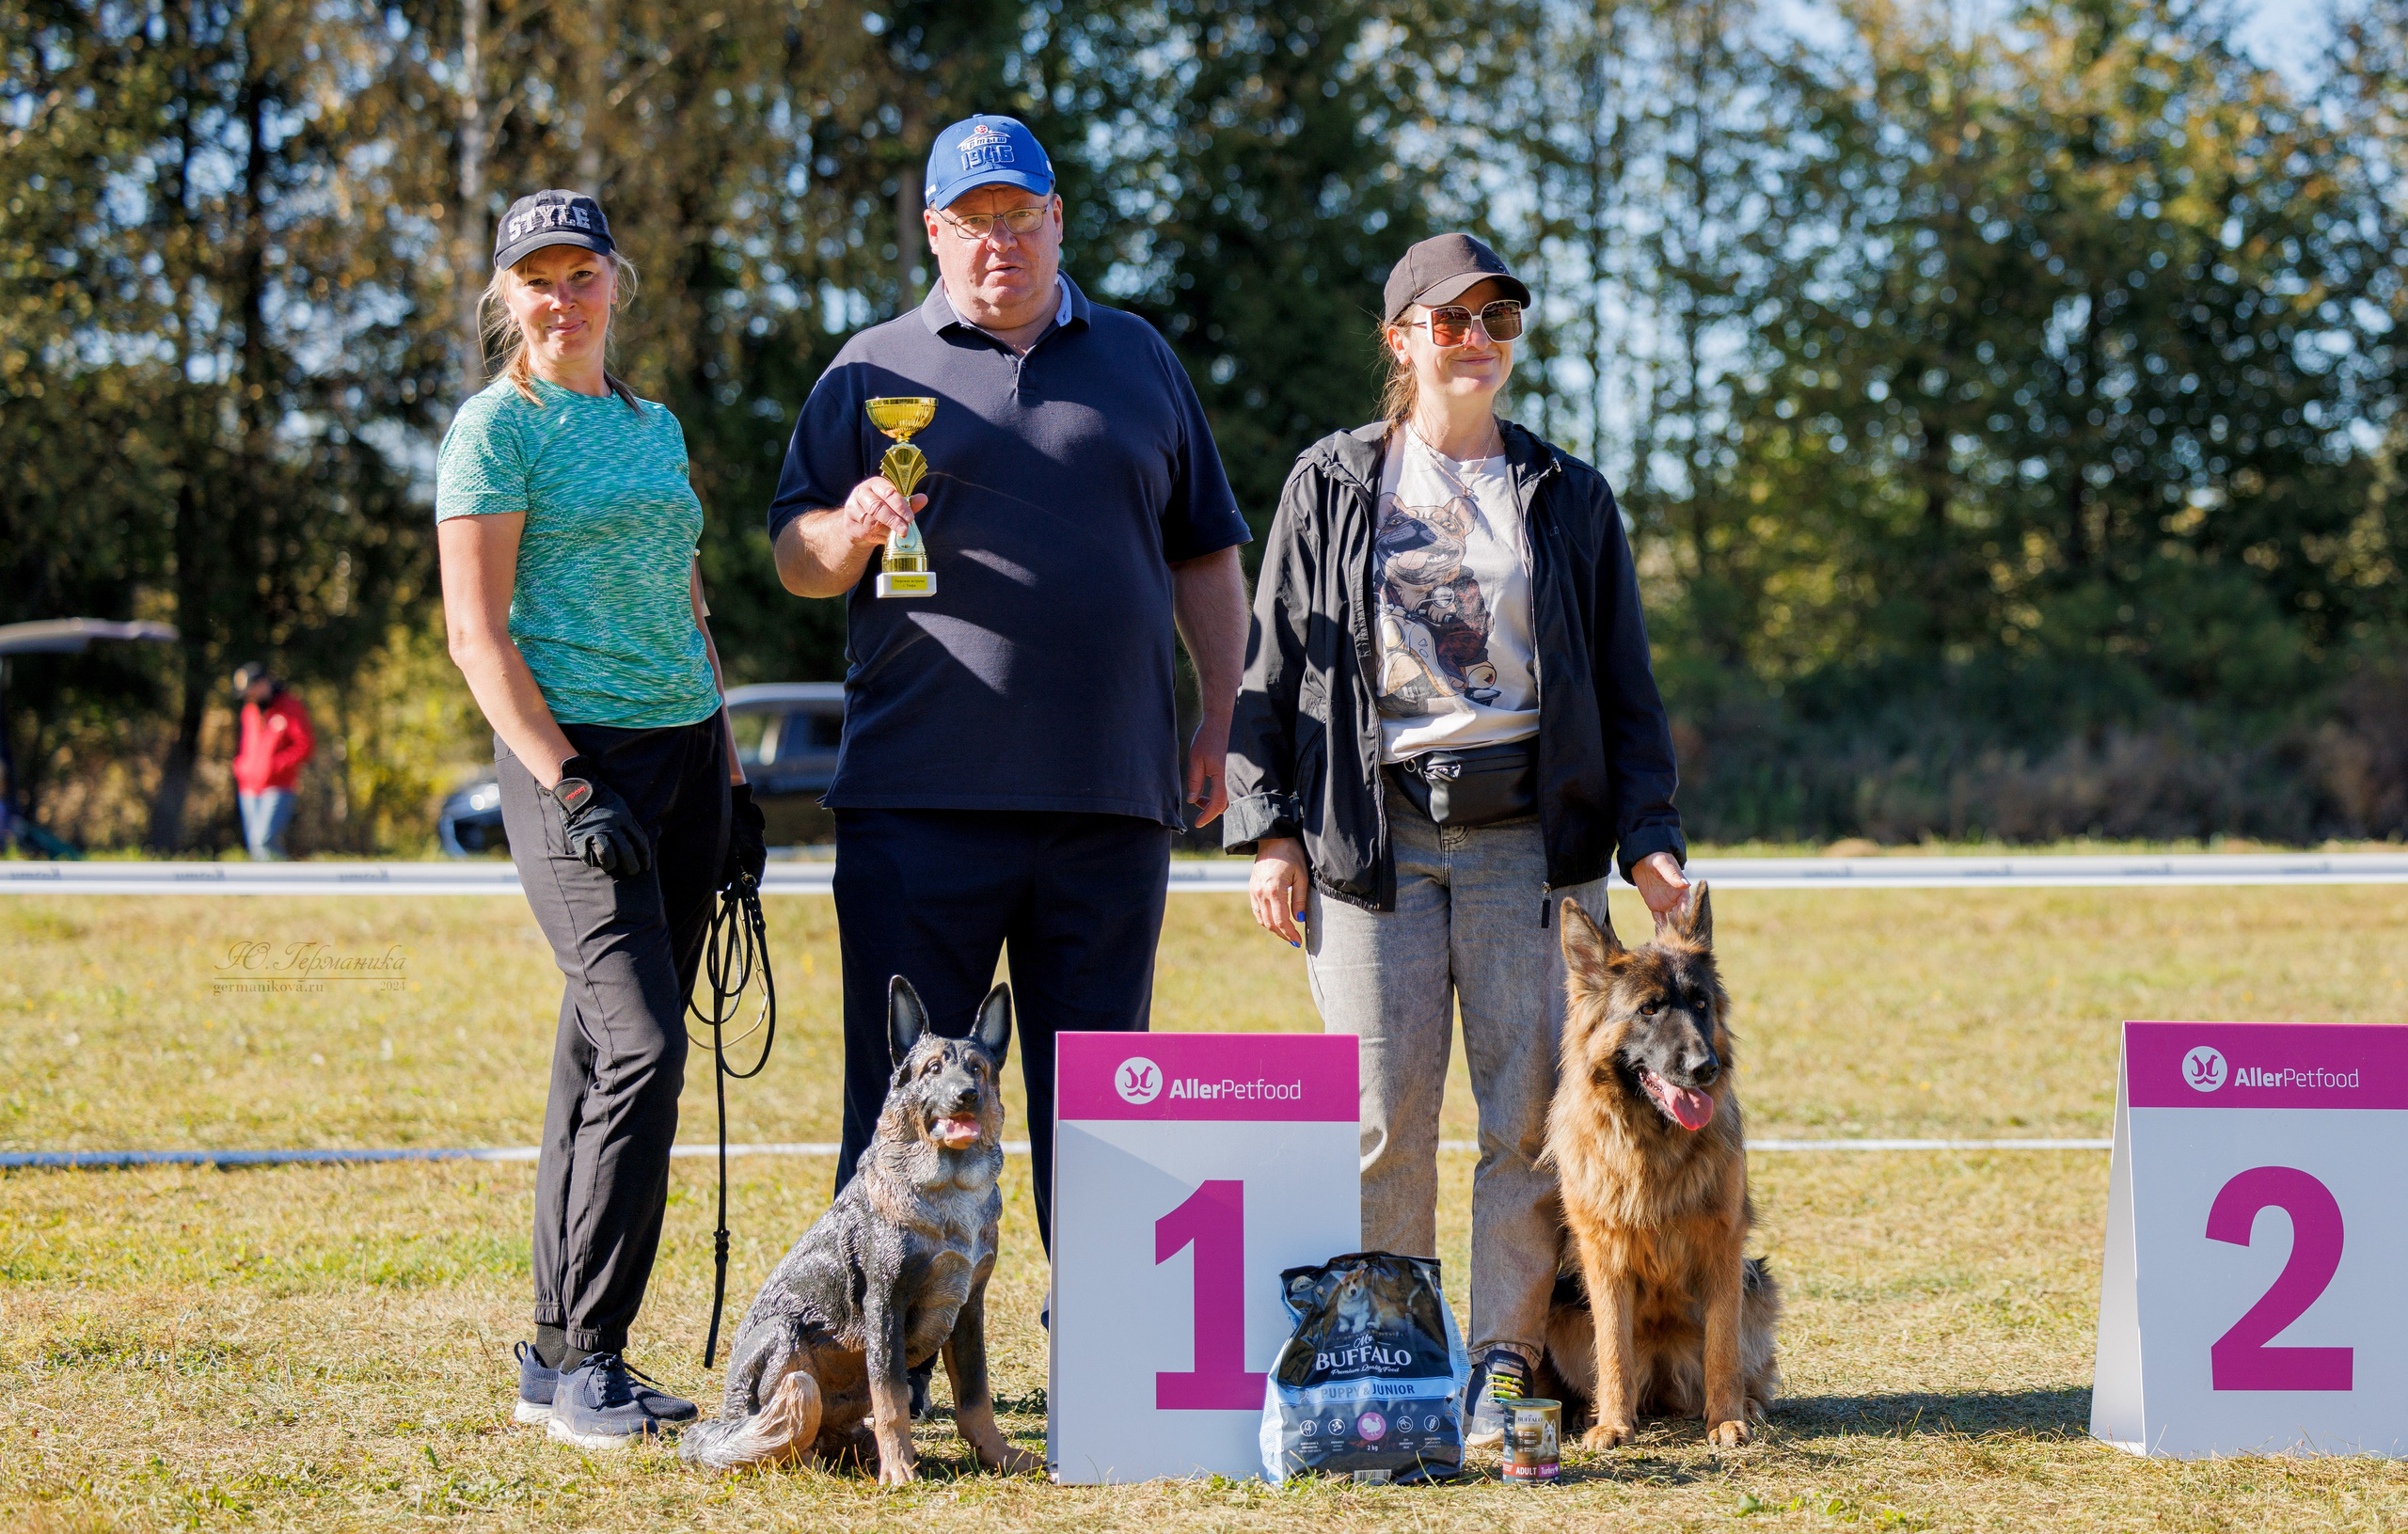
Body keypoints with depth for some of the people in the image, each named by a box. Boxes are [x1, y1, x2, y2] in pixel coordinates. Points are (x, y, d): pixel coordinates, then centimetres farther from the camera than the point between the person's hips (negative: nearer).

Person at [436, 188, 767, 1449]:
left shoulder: (655, 426, 17)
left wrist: (730, 776, 17)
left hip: (685, 749, 7)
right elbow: (477, 635, -10)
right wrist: (568, 788, -17)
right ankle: (582, 1363, -12)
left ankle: (557, 1361, 11)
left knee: (604, 1052, 7)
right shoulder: (497, 428, -4)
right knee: (642, 1044, -17)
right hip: (574, 749, -7)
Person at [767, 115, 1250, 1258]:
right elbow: (795, 562, 8)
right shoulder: (874, 371, 10)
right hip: (921, 792, -2)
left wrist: (1222, 723, 9)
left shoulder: (1137, 360, 16)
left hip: (1109, 791, 2)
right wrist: (849, 531, -15)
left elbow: (1204, 555, 18)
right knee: (902, 1088, -3)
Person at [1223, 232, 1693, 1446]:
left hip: (1528, 834, 1)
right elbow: (1272, 663, 9)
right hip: (1373, 836, -1)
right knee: (1383, 1120, -2)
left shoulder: (1568, 496, 13)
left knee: (1530, 1110, -4)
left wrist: (1647, 835, 2)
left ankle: (1503, 1368, 2)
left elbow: (1625, 685, 13)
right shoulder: (1331, 487, 10)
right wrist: (1267, 828, 0)